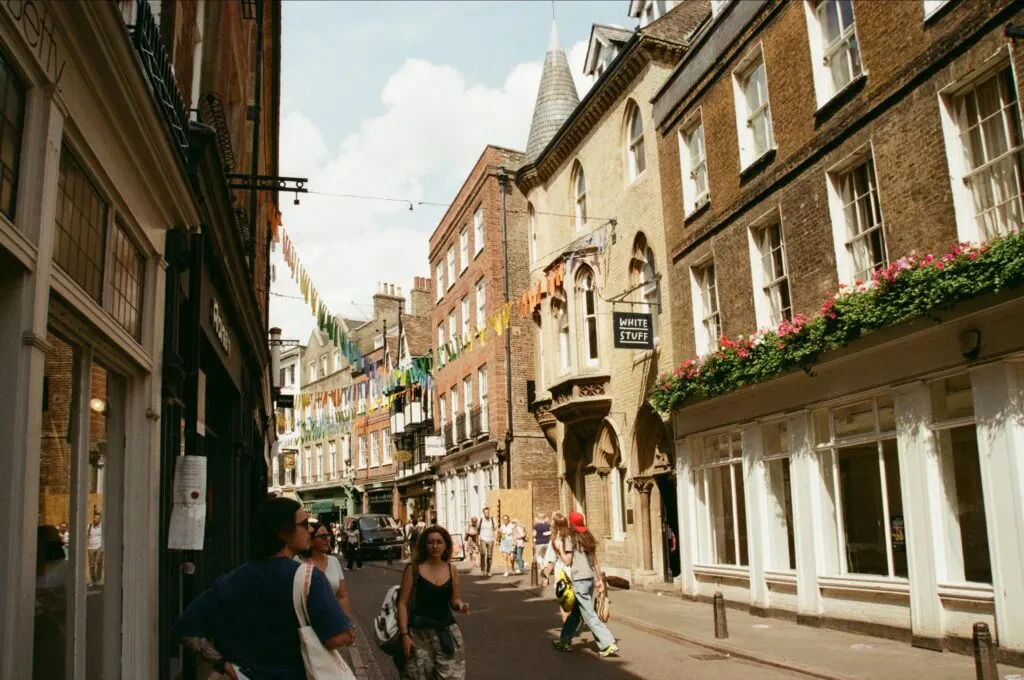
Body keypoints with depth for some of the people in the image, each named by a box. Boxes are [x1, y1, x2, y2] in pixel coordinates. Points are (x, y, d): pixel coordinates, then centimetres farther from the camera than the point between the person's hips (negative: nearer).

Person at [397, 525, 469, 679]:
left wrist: (460, 605, -9)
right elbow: (403, 603, -6)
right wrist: (404, 634, -12)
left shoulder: (451, 569, 4)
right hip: (420, 633, -3)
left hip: (447, 631, 3)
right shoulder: (414, 569, -6)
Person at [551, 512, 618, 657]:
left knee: (589, 615, -4)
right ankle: (565, 641, 28)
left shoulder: (570, 538, -8)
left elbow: (567, 561, -11)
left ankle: (609, 644, -9)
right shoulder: (589, 538, 11)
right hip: (590, 578, 8)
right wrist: (600, 579, 16)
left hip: (579, 580, -8)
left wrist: (559, 548, 0)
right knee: (576, 612, 18)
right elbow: (595, 561, 13)